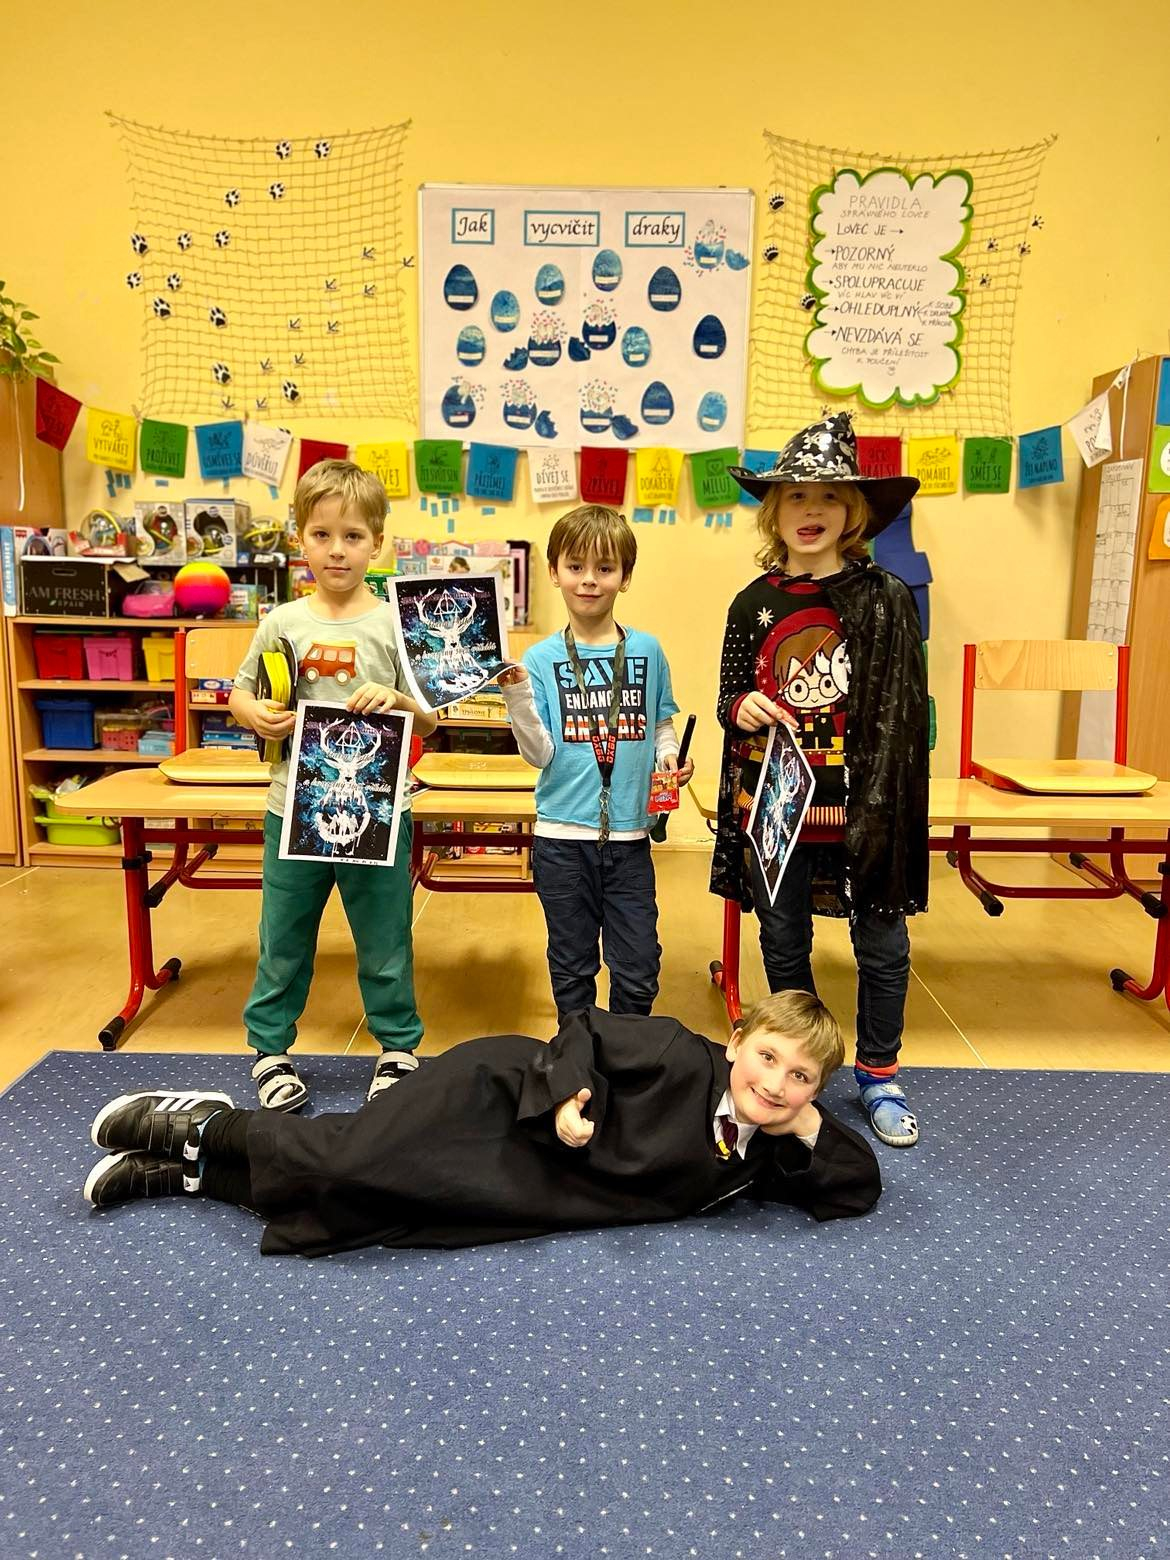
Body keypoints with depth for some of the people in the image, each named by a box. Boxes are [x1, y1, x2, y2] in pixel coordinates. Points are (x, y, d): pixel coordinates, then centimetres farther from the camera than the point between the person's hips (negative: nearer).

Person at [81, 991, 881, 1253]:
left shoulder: (761, 1158, 4)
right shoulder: (683, 1055, -12)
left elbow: (860, 1188, 8)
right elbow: (587, 1027, -7)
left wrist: (812, 1127, -10)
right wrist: (567, 1092, -25)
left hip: (525, 1192, 5)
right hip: (499, 1096, -5)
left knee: (362, 1206, -5)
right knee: (353, 1162, -22)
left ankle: (183, 1170, 12)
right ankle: (203, 1126, 9)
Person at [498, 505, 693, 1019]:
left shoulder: (647, 650, 2)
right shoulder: (541, 658, -2)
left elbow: (661, 726, 12)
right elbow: (540, 754, -7)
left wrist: (670, 757, -8)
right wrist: (518, 696, -20)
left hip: (630, 834, 1)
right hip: (562, 837, -1)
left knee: (638, 973, 8)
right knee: (572, 969, 15)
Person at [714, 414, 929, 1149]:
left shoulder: (886, 598, -5)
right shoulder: (755, 602, 3)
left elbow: (905, 711, -6)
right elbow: (730, 700, 11)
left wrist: (880, 809, -13)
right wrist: (741, 707, -13)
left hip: (861, 804, -2)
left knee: (882, 944, 9)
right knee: (784, 943, 14)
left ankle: (879, 1075, 31)